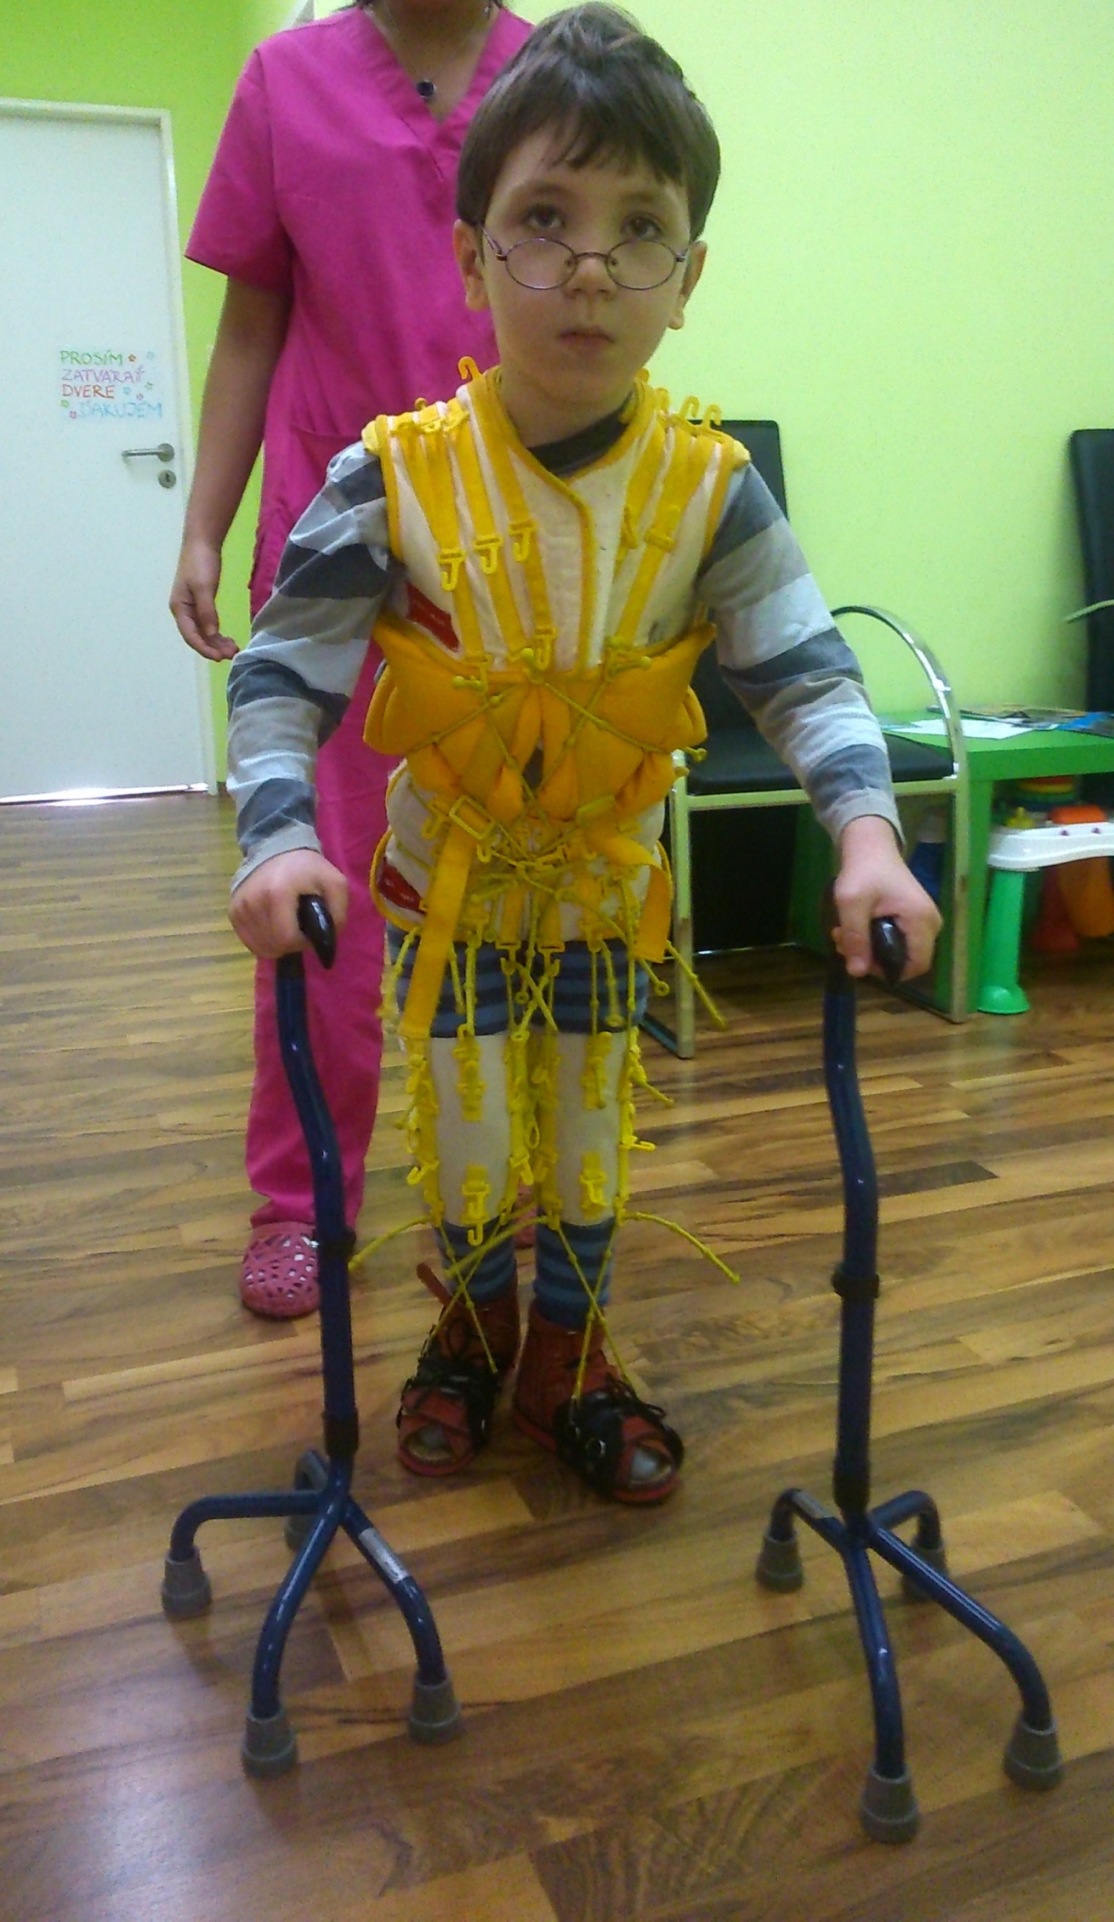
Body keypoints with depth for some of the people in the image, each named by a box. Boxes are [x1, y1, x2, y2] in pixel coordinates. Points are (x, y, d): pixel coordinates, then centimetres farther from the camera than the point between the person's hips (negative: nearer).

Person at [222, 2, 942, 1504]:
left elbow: (804, 673, -13)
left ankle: (567, 1358, 37)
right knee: (467, 1143, 10)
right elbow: (283, 677, -13)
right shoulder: (396, 479, -19)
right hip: (447, 883, -1)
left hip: (607, 885, 2)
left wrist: (867, 835, -29)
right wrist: (281, 838, -29)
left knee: (591, 1140, 13)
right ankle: (472, 1328, 39)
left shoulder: (709, 487, -15)